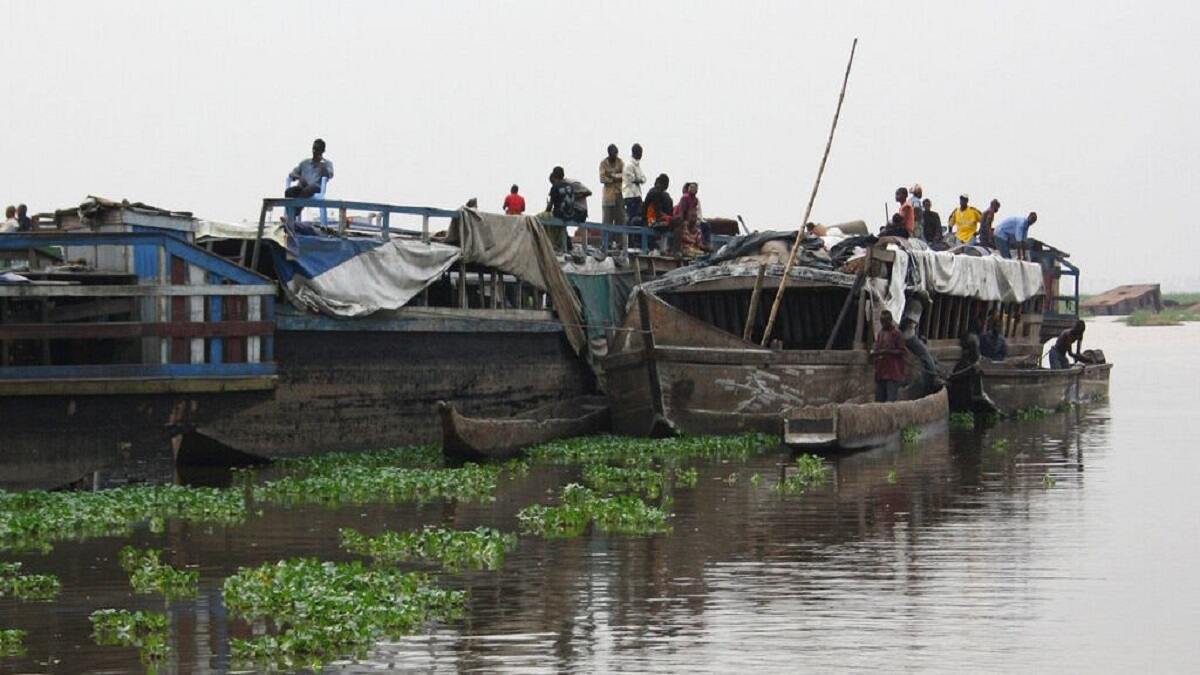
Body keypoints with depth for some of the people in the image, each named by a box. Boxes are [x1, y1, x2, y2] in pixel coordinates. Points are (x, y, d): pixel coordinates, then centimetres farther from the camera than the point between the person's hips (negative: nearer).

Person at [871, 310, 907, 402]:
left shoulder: (896, 334, -4)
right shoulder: (880, 334, 17)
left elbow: (902, 352, -9)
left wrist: (888, 352, -19)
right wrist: (873, 353, 3)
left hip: (893, 373, -7)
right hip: (880, 373, 7)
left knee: (892, 400, -12)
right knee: (880, 400, 6)